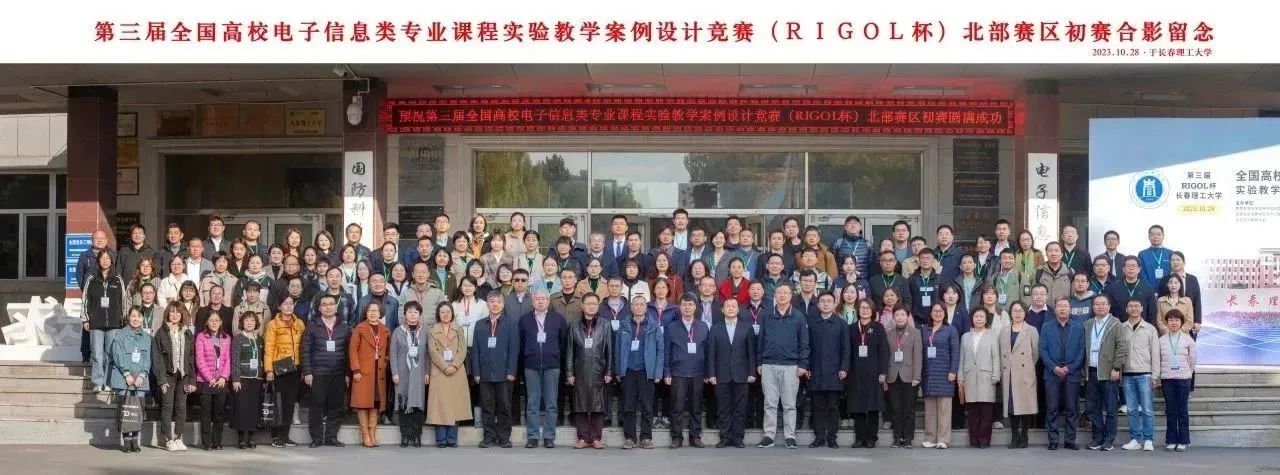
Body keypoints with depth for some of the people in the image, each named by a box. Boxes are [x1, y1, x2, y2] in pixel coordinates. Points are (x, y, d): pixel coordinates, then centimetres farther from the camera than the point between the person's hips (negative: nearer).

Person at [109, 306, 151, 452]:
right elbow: (119, 356, -3)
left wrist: (142, 375, -5)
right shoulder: (120, 335, 5)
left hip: (140, 379, 3)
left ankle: (134, 440, 1)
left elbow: (147, 358, 9)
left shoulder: (146, 337, 15)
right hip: (123, 378, -3)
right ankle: (125, 441, -4)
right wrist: (127, 374, -12)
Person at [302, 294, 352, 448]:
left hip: (339, 375, 2)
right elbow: (306, 351, 2)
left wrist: (348, 373, 2)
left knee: (336, 407, 1)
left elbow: (349, 352, 8)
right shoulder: (312, 327, 6)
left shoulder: (344, 327, 11)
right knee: (317, 406, -1)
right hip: (318, 374, -2)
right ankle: (317, 438, 6)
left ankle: (331, 437, 10)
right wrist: (307, 372, -6)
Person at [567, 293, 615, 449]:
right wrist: (569, 372, 2)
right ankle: (583, 438, 5)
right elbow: (570, 351, 8)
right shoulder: (574, 326, 9)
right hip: (580, 373, 1)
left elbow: (609, 351, 6)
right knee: (580, 406, 0)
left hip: (598, 372, -1)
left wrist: (609, 372, -1)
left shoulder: (605, 326, 8)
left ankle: (596, 438, 4)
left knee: (598, 407, -2)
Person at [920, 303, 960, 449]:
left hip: (944, 374, -3)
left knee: (944, 407, -4)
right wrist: (919, 373, 5)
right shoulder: (924, 330, 12)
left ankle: (943, 440, -3)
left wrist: (953, 371, -10)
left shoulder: (950, 329, 4)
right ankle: (930, 439, 7)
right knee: (929, 408, 4)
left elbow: (955, 352, -1)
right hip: (928, 374, 3)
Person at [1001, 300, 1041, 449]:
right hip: (1009, 374, 3)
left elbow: (1036, 353, 5)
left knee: (1025, 403, -5)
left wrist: (1029, 366, 4)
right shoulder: (1004, 331, 15)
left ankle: (1024, 437, 2)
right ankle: (1014, 437, 7)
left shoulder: (1032, 330, 5)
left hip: (1025, 374, -3)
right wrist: (1002, 373, 8)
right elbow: (1001, 354, 15)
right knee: (1011, 404, 1)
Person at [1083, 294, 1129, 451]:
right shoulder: (1087, 325, 13)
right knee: (1092, 408, 6)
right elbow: (1083, 348, 13)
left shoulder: (1117, 325, -1)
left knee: (1109, 409, 0)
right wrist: (1084, 370, 7)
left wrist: (1116, 368, -13)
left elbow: (1122, 348, -7)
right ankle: (1097, 438, 15)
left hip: (1108, 373, -5)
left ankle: (1109, 440, 5)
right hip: (1091, 373, 5)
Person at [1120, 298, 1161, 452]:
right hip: (1127, 374, 2)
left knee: (1147, 409, -5)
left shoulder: (1150, 329, 5)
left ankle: (1148, 440, 0)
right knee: (1132, 410, 5)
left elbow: (1155, 354, 4)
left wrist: (1155, 376, -2)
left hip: (1144, 375, -2)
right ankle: (1136, 439, 11)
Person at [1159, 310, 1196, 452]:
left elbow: (1192, 361, 8)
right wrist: (1158, 374, 7)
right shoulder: (1161, 340, 5)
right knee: (1170, 411, 3)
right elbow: (1157, 360, 10)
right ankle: (1171, 441, 8)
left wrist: (1187, 373, 10)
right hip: (1167, 379, 1)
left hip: (1183, 378, -1)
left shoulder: (1188, 340, 2)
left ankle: (1183, 441, 4)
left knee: (1182, 411, -1)